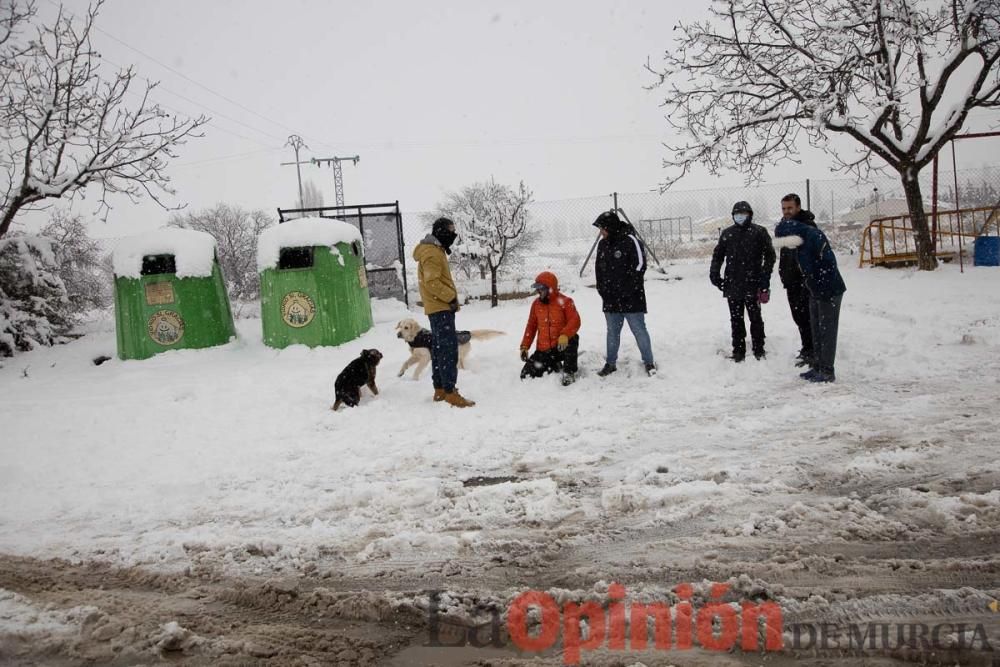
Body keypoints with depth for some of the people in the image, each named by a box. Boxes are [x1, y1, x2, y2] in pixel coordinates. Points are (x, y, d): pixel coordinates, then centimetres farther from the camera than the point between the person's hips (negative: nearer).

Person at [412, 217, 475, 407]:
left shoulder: (434, 250, 19)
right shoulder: (432, 252, -15)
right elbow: (432, 283, -24)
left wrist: (450, 297, 14)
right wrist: (451, 297, -19)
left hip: (439, 308, 11)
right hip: (441, 308, -11)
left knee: (439, 348, 14)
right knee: (449, 349, -13)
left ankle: (440, 389, 20)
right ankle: (450, 392, -14)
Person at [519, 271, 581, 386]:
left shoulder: (564, 301, -9)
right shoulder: (536, 304, 6)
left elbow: (575, 321, -20)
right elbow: (531, 326, 12)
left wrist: (565, 335, -38)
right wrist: (524, 346, 5)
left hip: (561, 346, -4)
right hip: (543, 350, 4)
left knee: (572, 339, -39)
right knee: (526, 375, -5)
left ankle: (569, 373, -16)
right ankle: (554, 365, 19)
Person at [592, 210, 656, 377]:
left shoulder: (630, 240, -11)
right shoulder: (603, 244, 9)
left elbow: (640, 265, -12)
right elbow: (598, 269, 17)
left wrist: (628, 290, -13)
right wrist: (602, 289, 6)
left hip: (631, 299, -6)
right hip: (610, 300, 6)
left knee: (639, 330, 2)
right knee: (612, 332, 14)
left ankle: (649, 362, 14)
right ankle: (610, 363, 24)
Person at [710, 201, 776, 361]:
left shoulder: (759, 232, -2)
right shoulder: (727, 233, 7)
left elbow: (769, 255, -1)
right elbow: (718, 254, 13)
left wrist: (764, 278, -8)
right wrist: (714, 273, 0)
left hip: (752, 285, -3)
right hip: (732, 284, 3)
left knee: (755, 318, 7)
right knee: (736, 319, 9)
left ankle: (759, 350, 19)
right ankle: (738, 351, 17)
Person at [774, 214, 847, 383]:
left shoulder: (815, 237, -22)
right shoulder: (799, 242, 6)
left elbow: (829, 263, -26)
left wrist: (826, 290, -24)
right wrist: (810, 289, 13)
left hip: (830, 293, -9)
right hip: (815, 293, 9)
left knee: (827, 331, -2)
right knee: (816, 331, 14)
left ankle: (827, 371, 5)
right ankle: (817, 367, 24)